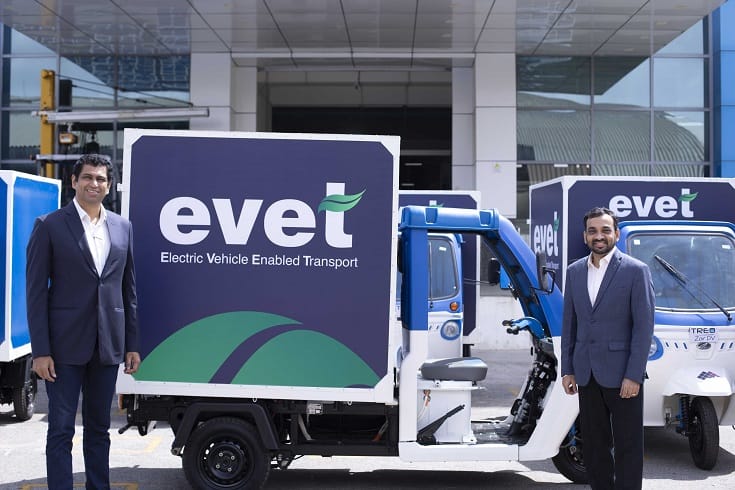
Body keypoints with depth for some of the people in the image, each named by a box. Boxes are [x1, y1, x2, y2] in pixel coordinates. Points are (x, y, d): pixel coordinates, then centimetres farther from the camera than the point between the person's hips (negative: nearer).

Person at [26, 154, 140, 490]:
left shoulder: (123, 227, 9)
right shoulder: (50, 226, -3)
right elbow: (36, 292, -6)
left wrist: (132, 345, 8)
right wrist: (40, 351, -11)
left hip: (107, 345, 4)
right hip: (66, 344, -4)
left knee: (99, 427, 14)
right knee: (61, 429, 2)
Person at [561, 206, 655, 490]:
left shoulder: (636, 270, -7)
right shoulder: (574, 272, 9)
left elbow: (644, 325, -10)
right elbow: (569, 323, 11)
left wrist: (633, 376, -15)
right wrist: (567, 370, 7)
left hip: (622, 374, -5)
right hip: (587, 374, 5)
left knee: (628, 446, 4)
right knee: (594, 445, 13)